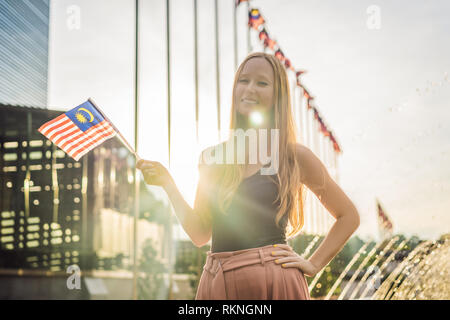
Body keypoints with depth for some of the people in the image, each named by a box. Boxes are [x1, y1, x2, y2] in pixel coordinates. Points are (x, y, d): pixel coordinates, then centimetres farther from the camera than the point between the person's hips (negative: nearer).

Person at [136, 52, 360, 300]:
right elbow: (200, 234, 7)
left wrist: (313, 265, 0)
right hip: (217, 285, 3)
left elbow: (348, 216, 8)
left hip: (272, 282, -2)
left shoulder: (294, 156, -1)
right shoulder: (212, 158, 7)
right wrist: (167, 184, -1)